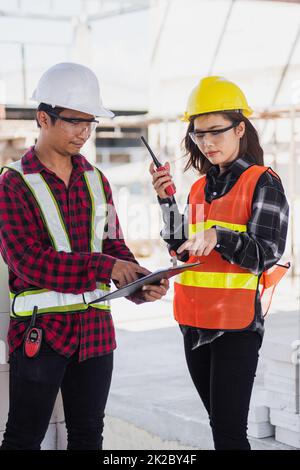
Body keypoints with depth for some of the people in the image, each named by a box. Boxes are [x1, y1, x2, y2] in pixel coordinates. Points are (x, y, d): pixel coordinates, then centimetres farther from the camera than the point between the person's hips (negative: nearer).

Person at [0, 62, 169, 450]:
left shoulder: (96, 182, 11)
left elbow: (113, 246, 11)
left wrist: (141, 284, -10)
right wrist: (103, 267, -23)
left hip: (94, 327, 6)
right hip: (39, 330, -5)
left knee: (88, 434, 15)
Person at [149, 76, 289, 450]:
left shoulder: (263, 183, -6)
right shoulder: (200, 187, 13)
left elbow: (267, 254, -14)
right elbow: (182, 249, 12)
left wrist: (219, 236, -30)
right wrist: (166, 201, 0)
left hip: (236, 325, -7)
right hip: (195, 322, 7)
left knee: (229, 431, -8)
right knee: (218, 421, 14)